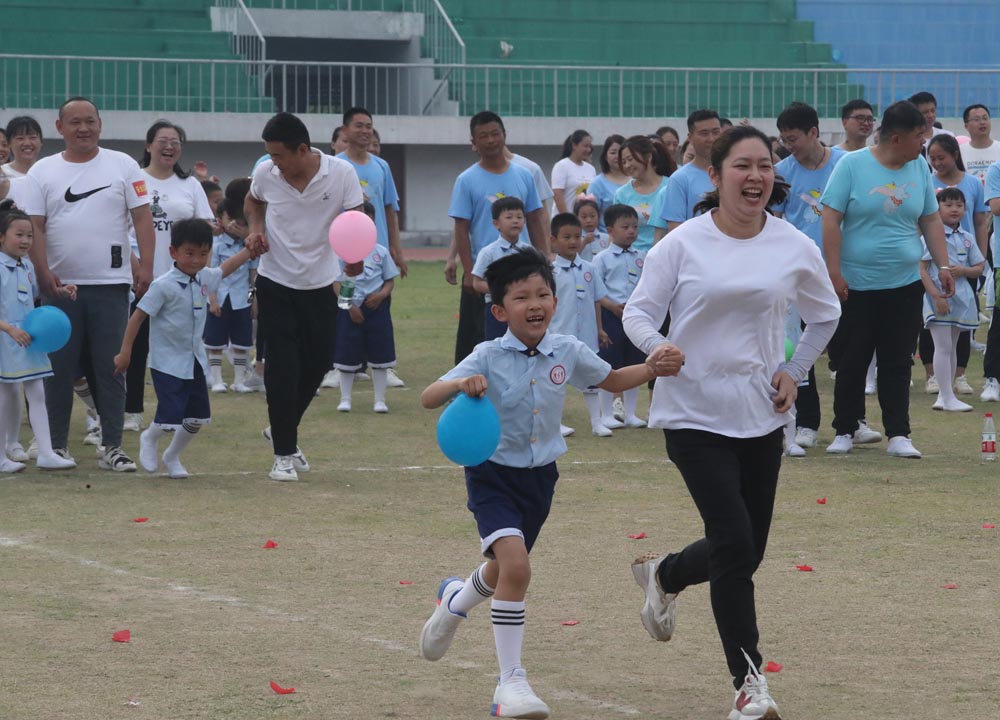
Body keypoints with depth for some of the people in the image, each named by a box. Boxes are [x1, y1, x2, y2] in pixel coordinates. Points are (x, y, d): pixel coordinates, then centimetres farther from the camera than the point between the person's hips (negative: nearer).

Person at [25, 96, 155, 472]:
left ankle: (112, 447, 3)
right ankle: (57, 445, 11)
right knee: (59, 369, 4)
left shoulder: (123, 166, 4)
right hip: (60, 285, 1)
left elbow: (142, 218, 1)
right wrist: (43, 272, -11)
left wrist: (146, 266, -9)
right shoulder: (42, 172, 6)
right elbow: (34, 226, 1)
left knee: (110, 368, 0)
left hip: (110, 284, -1)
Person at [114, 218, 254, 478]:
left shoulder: (204, 279, 3)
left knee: (198, 418, 8)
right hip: (168, 362, -7)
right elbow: (138, 316, -14)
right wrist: (125, 352, -14)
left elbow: (225, 269, 25)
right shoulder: (164, 286, -17)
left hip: (195, 362, 7)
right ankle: (150, 439, 24)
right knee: (170, 419, -11)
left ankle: (172, 456, 32)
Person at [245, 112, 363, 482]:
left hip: (320, 285, 1)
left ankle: (283, 430, 34)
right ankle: (284, 454, 2)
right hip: (276, 284, -1)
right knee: (282, 368, -8)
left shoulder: (341, 173, -14)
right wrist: (256, 228, -6)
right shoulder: (266, 173, -9)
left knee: (317, 364, 8)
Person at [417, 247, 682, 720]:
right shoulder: (489, 358, -17)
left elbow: (609, 380, 14)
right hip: (494, 475, -5)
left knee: (506, 569, 21)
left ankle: (455, 601, 58)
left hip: (539, 476, 5)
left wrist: (652, 369, -3)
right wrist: (461, 384, -42)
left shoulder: (567, 352, -5)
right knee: (516, 566, -23)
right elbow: (427, 398, -22)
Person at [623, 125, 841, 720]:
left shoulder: (795, 249, 1)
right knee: (734, 542, -15)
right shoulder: (684, 244, -7)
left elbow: (825, 315, 18)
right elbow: (639, 311, -4)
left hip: (761, 419, 4)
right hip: (695, 415, -4)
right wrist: (656, 346, -25)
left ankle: (664, 575, 43)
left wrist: (795, 370, 7)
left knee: (746, 552, 10)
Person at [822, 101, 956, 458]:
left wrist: (943, 266, 4)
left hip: (904, 286, 3)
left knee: (897, 363, 3)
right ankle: (844, 432, 16)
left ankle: (898, 435, 5)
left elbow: (931, 221, 12)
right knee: (852, 362, 5)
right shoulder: (852, 165, -8)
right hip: (857, 285, -3)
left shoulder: (919, 168, 5)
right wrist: (834, 272, -14)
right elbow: (831, 220, -10)